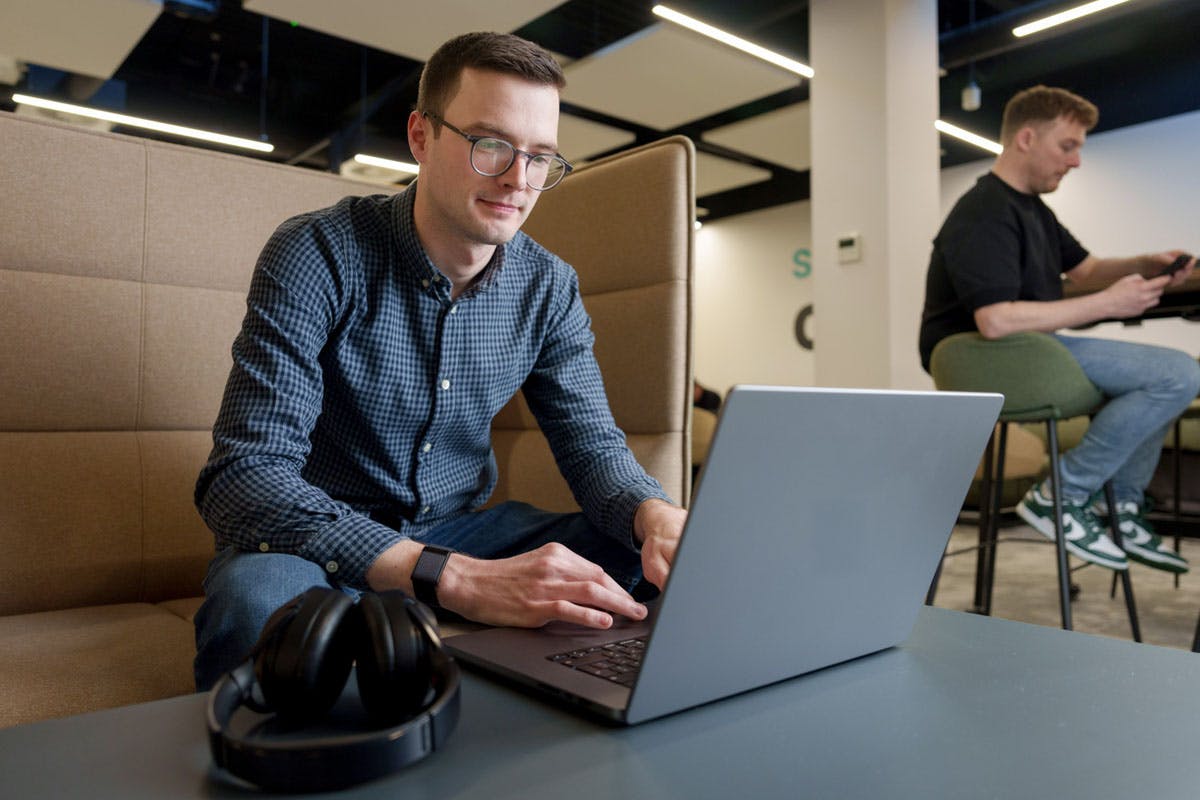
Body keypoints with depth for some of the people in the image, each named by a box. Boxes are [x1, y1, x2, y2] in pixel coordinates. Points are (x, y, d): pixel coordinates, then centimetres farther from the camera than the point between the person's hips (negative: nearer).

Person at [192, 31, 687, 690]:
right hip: (323, 542, -4)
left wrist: (656, 514, -27)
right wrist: (456, 578, -40)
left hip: (460, 530, 5)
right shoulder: (318, 255, -18)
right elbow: (242, 476, -27)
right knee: (259, 594, -39)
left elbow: (591, 443, -1)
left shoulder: (548, 288, -2)